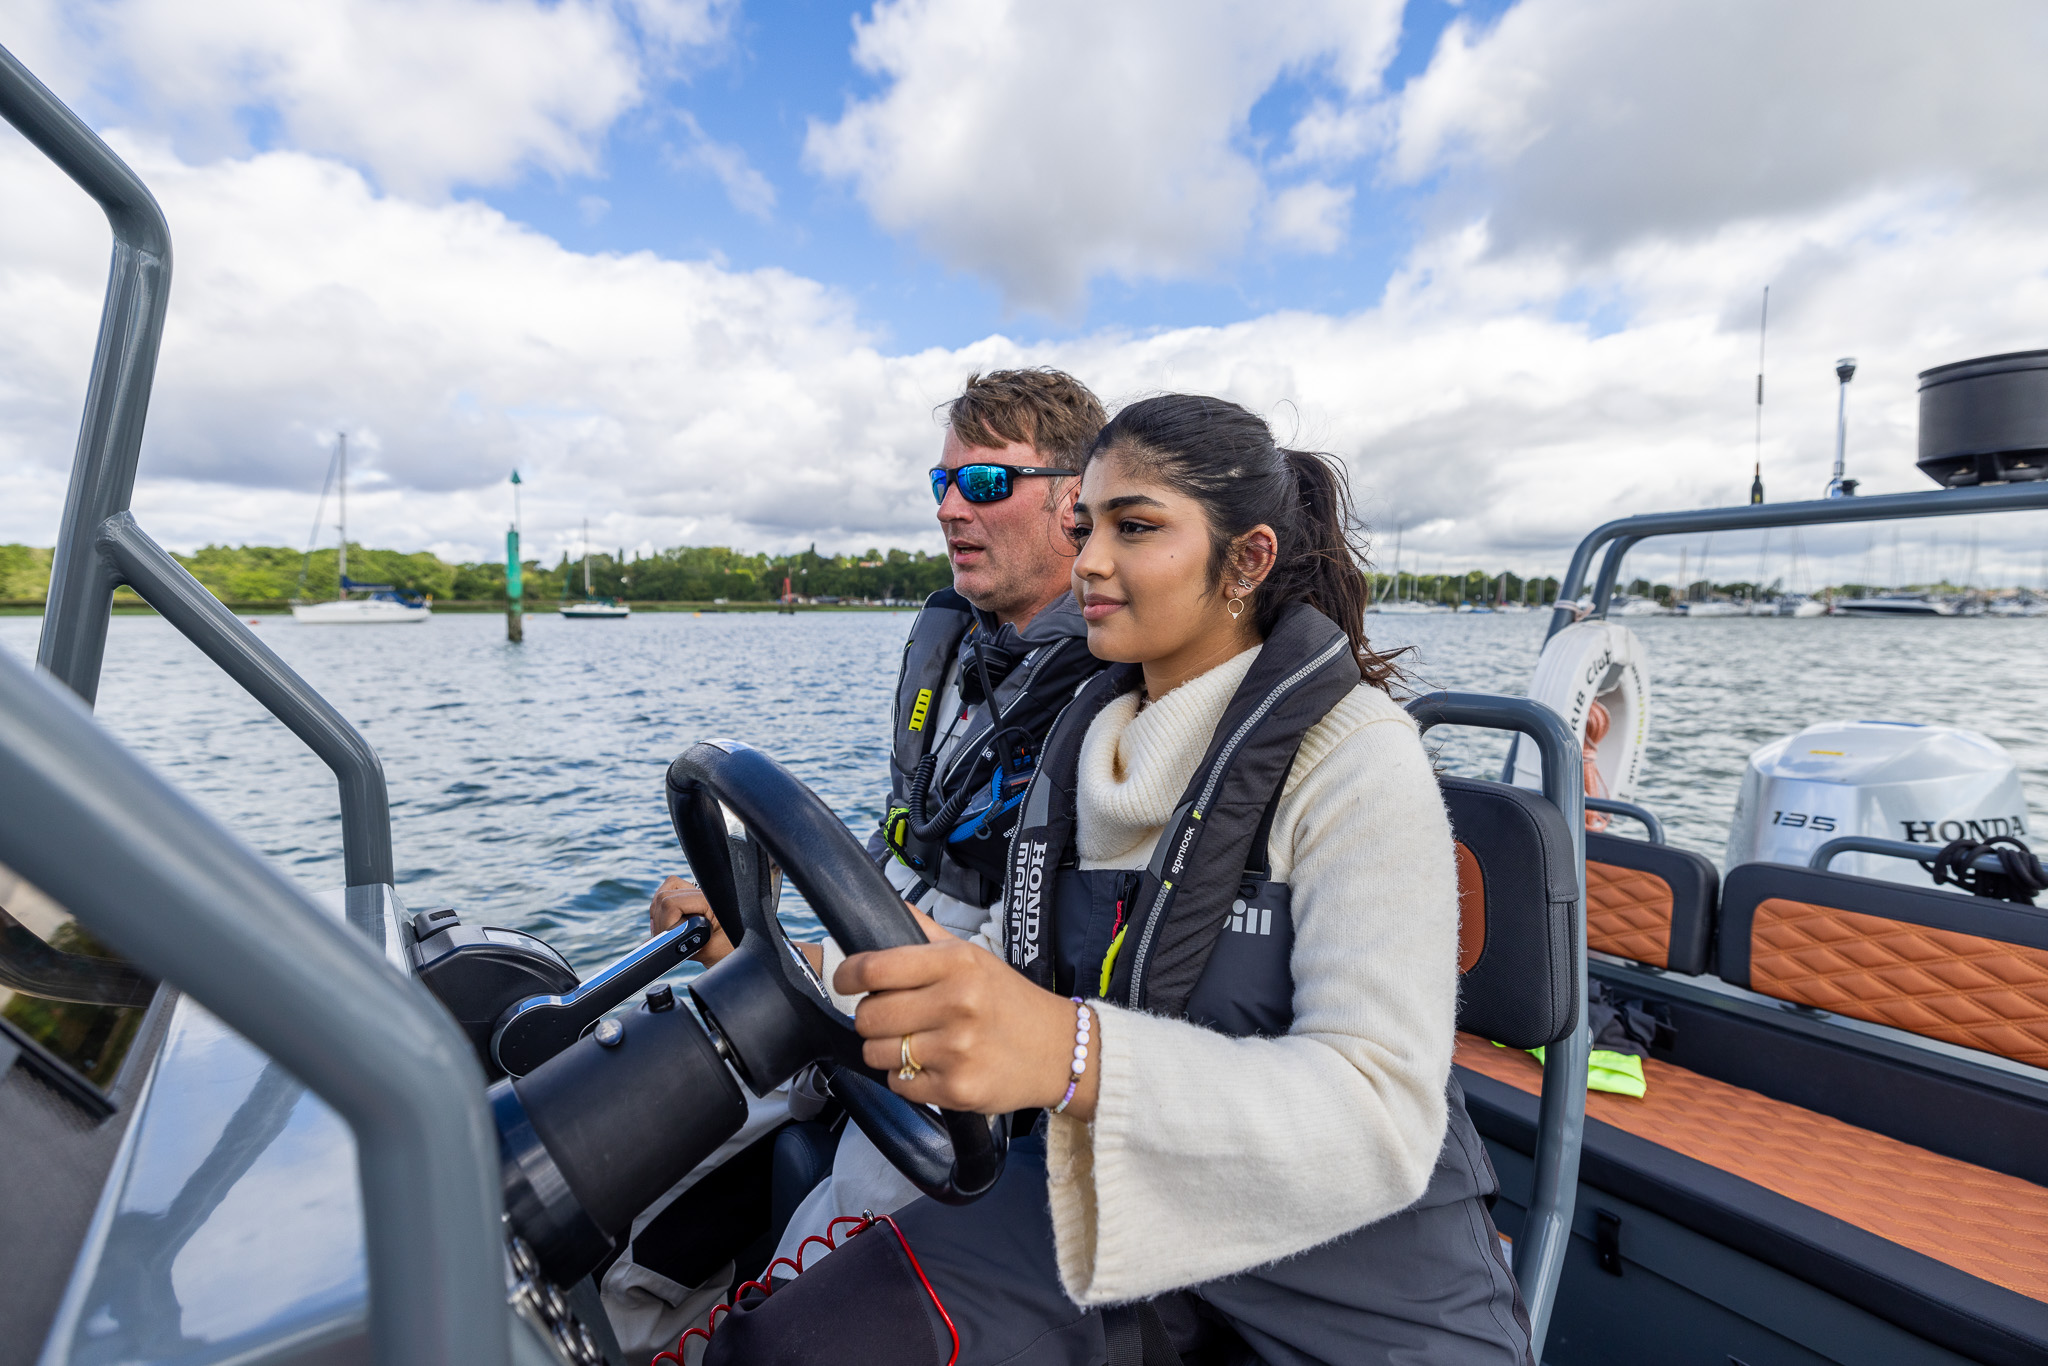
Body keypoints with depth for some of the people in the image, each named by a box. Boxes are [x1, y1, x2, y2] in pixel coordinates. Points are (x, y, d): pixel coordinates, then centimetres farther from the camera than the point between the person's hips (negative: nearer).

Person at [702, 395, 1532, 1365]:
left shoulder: (1356, 757, -16)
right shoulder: (1086, 737, 2)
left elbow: (1383, 1116, -25)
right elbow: (1013, 957, 8)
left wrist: (1076, 1056, -41)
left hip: (1352, 1269, -2)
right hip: (1115, 1204, 3)